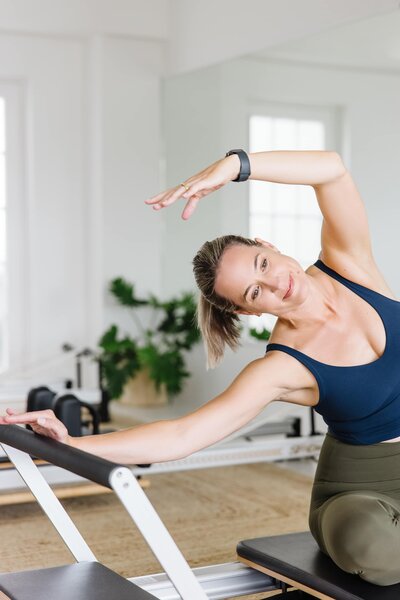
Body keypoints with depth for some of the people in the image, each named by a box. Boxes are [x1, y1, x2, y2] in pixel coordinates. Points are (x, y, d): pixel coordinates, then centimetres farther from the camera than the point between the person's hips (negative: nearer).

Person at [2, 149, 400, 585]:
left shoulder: (346, 264, -9)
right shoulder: (282, 369, -20)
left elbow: (331, 168, -21)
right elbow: (181, 436, -26)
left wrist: (232, 164, -33)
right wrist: (72, 444, -37)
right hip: (360, 487, -4)